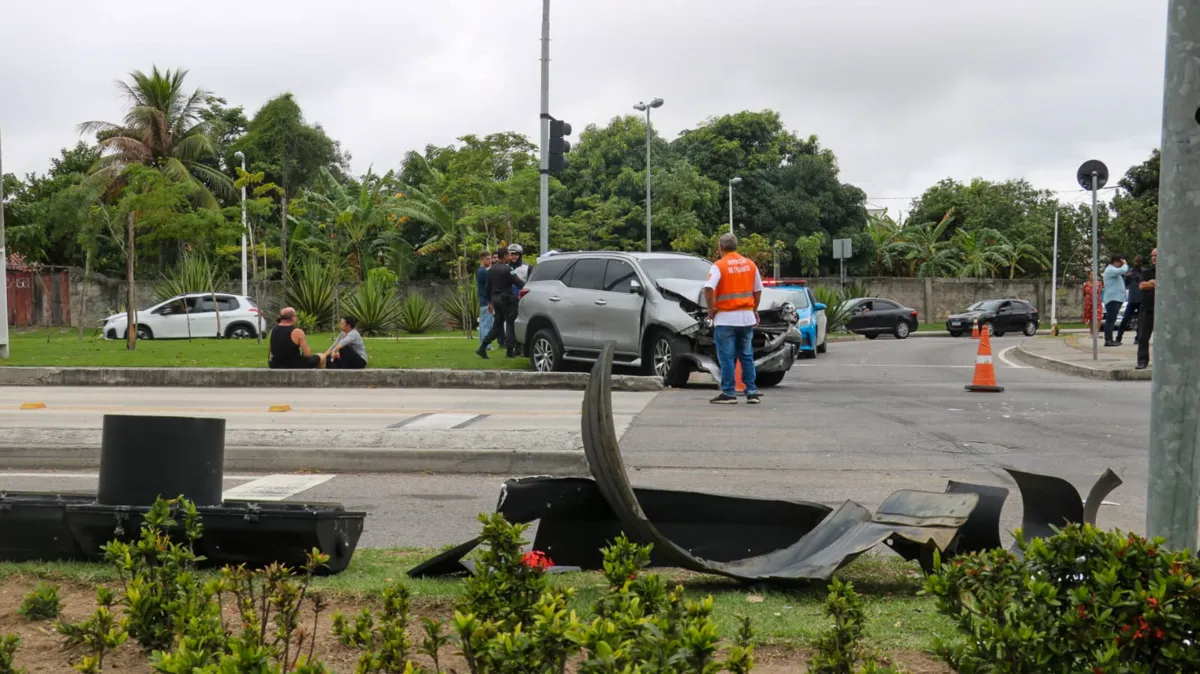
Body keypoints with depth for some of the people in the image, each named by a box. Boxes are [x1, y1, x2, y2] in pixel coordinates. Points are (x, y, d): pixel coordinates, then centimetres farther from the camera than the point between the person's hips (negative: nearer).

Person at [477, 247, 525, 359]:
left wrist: (489, 301, 22)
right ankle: (511, 351, 2)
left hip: (495, 299, 7)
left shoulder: (491, 269, 10)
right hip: (507, 299, -7)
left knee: (497, 324, 12)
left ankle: (482, 348, 3)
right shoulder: (507, 269, -14)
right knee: (510, 324, 1)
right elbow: (518, 282, -17)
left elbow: (488, 286, 15)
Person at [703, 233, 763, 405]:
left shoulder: (719, 265, -9)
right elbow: (758, 290, 12)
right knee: (747, 356, 13)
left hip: (726, 318, -5)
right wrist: (755, 310, 23)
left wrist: (711, 308, -10)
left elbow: (708, 288, -22)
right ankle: (752, 392, 13)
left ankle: (729, 393, 1)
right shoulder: (750, 264, 7)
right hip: (747, 317, 5)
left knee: (727, 357, 1)